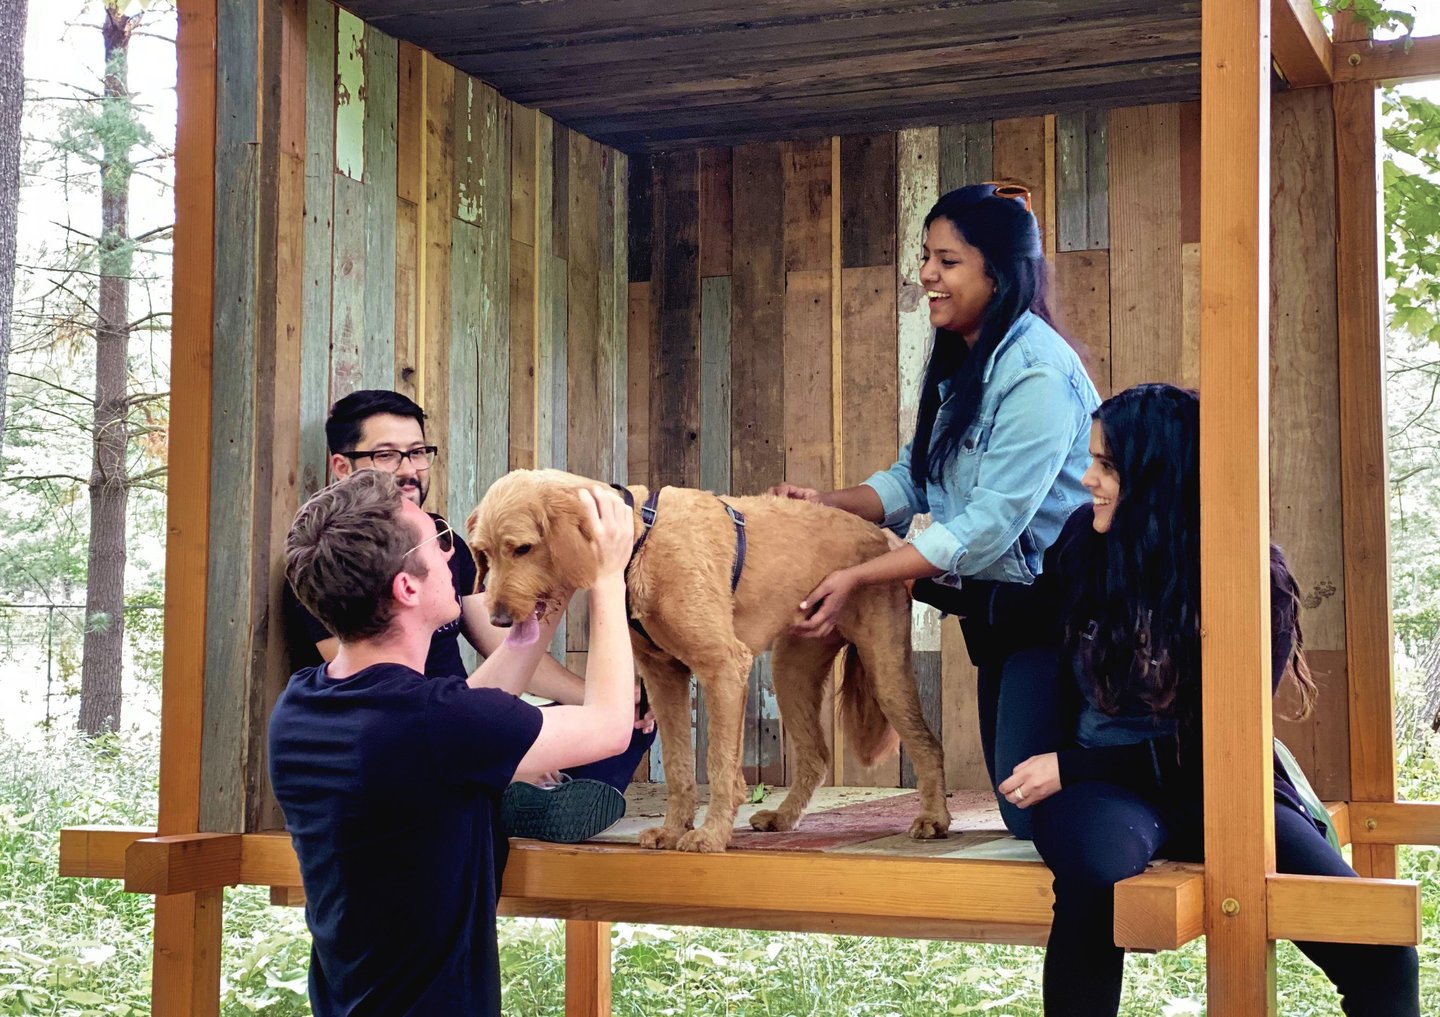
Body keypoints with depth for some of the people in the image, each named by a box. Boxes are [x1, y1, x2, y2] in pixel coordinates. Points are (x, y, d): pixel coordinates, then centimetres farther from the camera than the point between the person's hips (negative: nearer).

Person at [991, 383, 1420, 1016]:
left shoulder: (1255, 577, -10)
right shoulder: (1086, 540, -2)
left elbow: (1214, 744, -9)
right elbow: (1033, 623, 21)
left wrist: (1067, 768, -13)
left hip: (1215, 783, 0)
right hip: (1107, 782, 0)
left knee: (1377, 948, -22)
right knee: (1094, 876, -39)